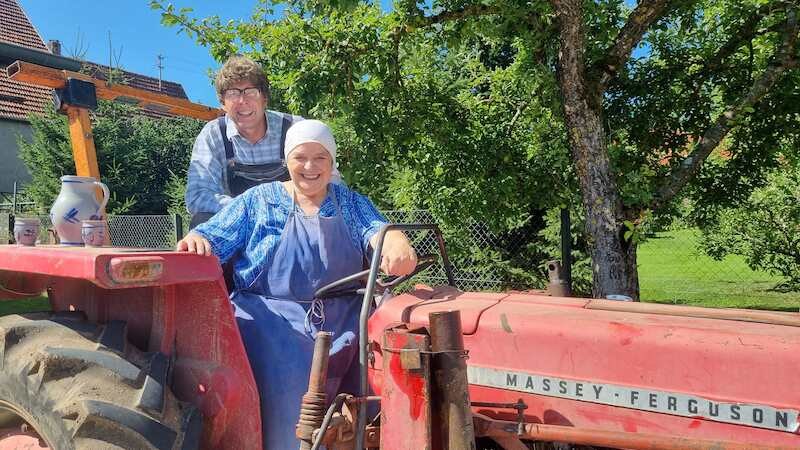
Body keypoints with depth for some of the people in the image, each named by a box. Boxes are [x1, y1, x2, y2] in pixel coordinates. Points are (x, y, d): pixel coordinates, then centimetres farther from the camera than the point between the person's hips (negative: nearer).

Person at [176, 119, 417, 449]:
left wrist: (397, 242, -29)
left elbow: (377, 232, -4)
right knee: (292, 393, -25)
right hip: (273, 316, -2)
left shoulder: (353, 204, 14)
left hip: (342, 319, 2)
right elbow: (213, 242, 4)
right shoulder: (257, 201, 9)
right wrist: (196, 241, -21)